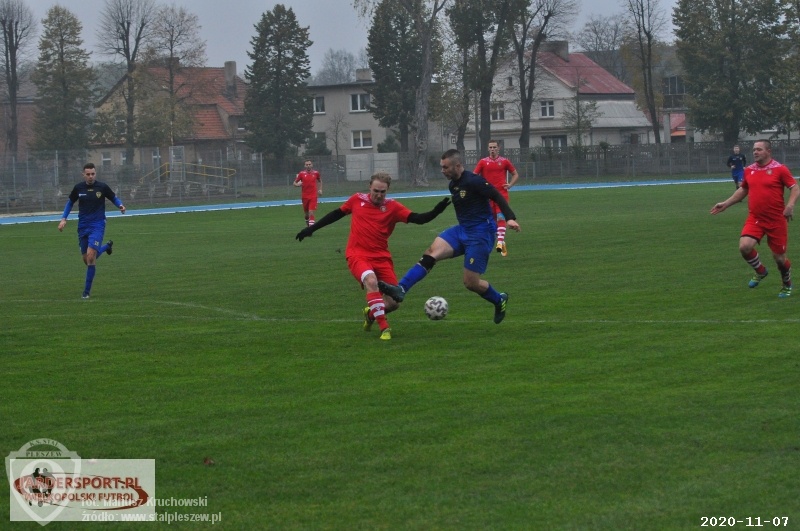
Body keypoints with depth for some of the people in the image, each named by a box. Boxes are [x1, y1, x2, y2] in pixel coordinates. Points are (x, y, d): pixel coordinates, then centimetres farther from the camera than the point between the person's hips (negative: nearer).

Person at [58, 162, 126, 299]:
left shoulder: (102, 187, -7)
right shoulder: (78, 188, 0)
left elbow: (114, 198, 6)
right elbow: (70, 202, 15)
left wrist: (120, 205, -15)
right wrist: (63, 218, 6)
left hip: (97, 225, -4)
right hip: (83, 226, 4)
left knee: (90, 256, -19)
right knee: (86, 259, 8)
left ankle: (87, 290, -9)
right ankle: (106, 247, 41)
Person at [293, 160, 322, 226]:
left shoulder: (316, 173, 2)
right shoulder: (302, 173, -1)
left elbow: (320, 181, 22)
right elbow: (295, 182, 5)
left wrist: (320, 189, 11)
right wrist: (297, 184, -18)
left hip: (313, 196, -1)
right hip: (305, 196, 1)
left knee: (311, 212, -14)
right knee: (306, 213, 10)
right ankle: (307, 222, 37)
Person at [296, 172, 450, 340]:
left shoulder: (392, 207, -2)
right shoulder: (357, 200, 2)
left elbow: (417, 219, -12)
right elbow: (337, 213, 17)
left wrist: (435, 212, -31)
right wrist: (311, 228, 19)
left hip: (381, 257, 2)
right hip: (358, 255, -2)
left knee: (394, 303, -1)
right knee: (371, 282, -33)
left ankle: (371, 313, 33)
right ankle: (384, 328, -28)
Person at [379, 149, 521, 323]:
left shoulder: (474, 181, -16)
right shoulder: (453, 184, 9)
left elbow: (497, 197, -18)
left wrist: (510, 218, -30)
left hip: (480, 234, -8)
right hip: (462, 230, 8)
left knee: (471, 283, -6)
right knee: (431, 252, -16)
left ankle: (499, 300, 24)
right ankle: (400, 289, -27)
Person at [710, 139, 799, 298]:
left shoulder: (779, 169, -9)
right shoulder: (749, 170, 6)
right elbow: (743, 189, 22)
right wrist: (726, 204, 17)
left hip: (776, 220, -4)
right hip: (755, 219, 4)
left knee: (779, 257, 3)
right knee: (744, 246, -19)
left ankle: (787, 285, 32)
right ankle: (760, 271, 11)